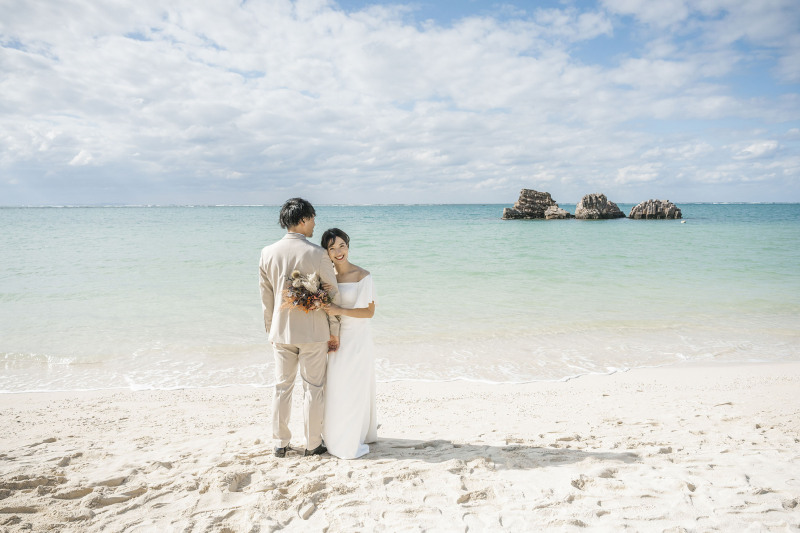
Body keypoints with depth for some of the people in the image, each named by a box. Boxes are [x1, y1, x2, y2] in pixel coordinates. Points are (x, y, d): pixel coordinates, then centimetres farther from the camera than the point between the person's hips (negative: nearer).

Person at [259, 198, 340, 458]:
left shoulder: (268, 253, -2)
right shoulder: (318, 254, -13)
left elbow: (266, 297, 5)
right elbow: (332, 295, -8)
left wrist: (270, 329, 16)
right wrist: (334, 332, 3)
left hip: (281, 331, 4)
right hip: (313, 331, -3)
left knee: (282, 387, 14)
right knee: (313, 388, 9)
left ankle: (281, 443, 23)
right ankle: (313, 444, 19)